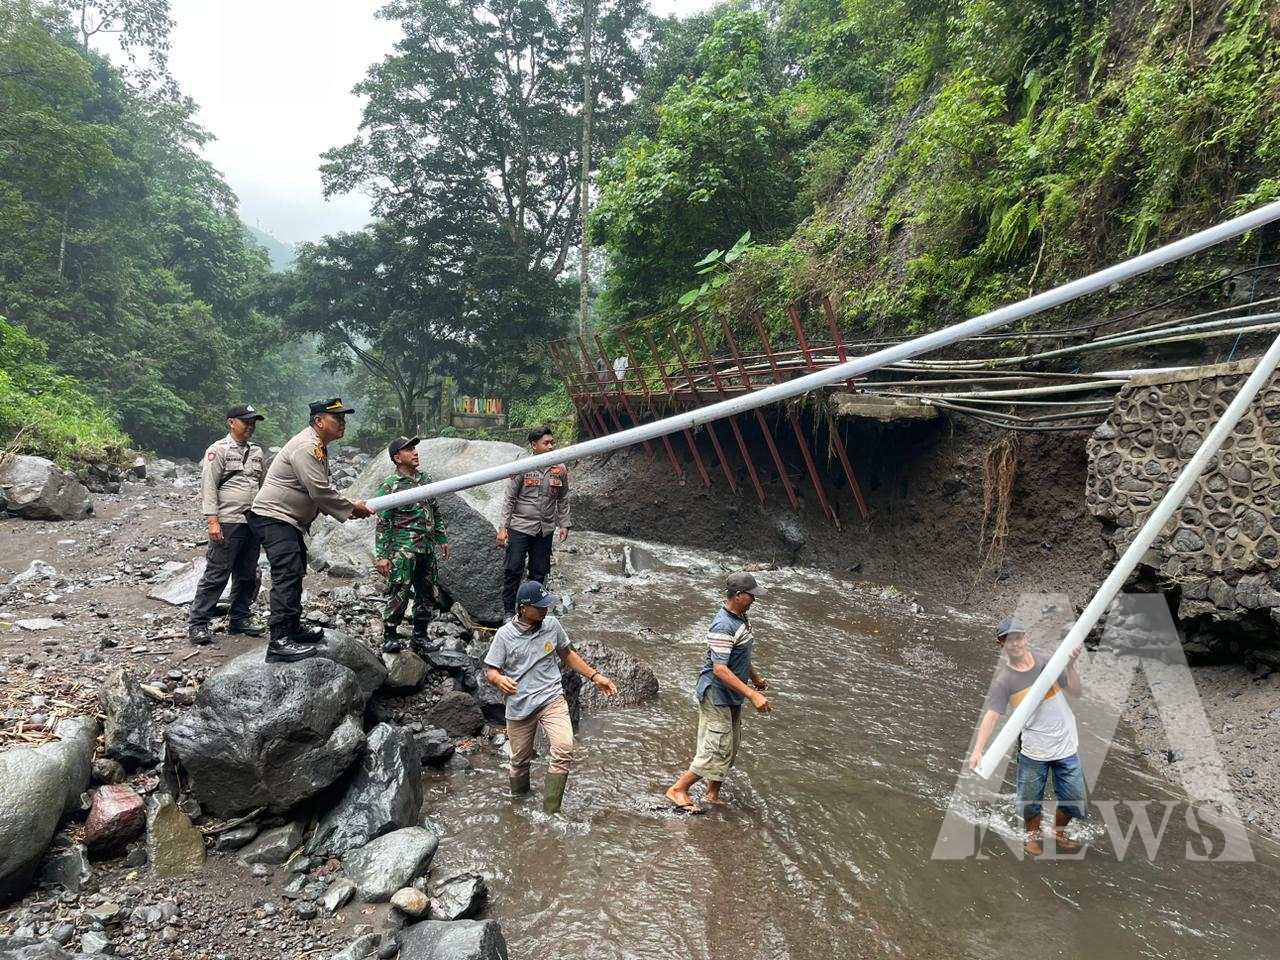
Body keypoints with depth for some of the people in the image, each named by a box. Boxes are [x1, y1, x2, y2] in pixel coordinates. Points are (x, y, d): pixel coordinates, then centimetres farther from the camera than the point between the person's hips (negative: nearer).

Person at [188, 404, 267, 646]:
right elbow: (208, 487, -9)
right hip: (228, 524, -7)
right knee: (217, 575, -6)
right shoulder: (218, 450, -3)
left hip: (254, 524, 7)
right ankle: (197, 623, 1)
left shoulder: (257, 452, 17)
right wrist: (212, 520, -17)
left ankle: (239, 619, 22)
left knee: (247, 576, 11)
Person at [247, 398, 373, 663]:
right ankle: (279, 641, -19)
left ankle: (292, 628, 30)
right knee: (287, 574, -17)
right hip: (272, 516, -12)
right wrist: (352, 509, -14)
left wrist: (350, 505, 1)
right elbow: (320, 492, -25)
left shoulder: (319, 447, 14)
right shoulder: (306, 447, -21)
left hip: (291, 520, 12)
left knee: (295, 572, 18)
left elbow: (324, 489, 15)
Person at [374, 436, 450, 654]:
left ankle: (419, 636, 23)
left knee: (426, 593, 12)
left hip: (427, 548, 6)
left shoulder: (426, 479, 12)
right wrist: (381, 555, -12)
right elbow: (382, 524, -8)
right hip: (403, 548, -6)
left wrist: (442, 539, 18)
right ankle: (389, 636, 10)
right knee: (399, 594, -5)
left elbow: (437, 513, 20)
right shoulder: (389, 486, -7)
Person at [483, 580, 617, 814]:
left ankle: (549, 813, -10)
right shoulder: (505, 635, -9)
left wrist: (595, 676, 10)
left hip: (551, 699, 1)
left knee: (564, 750, -21)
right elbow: (490, 671, -6)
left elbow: (567, 654, 15)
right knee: (519, 760, 13)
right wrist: (499, 680, -30)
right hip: (519, 706, -1)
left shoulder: (552, 625, -1)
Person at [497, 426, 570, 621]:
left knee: (539, 572, 10)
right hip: (520, 527, -3)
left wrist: (564, 525, 7)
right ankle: (508, 611, 10)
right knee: (513, 570, -2)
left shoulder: (560, 469, 2)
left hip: (545, 530, 4)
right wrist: (503, 527, -9)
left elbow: (563, 500, 12)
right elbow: (509, 499, -6)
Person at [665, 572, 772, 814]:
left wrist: (755, 676, 31)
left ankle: (712, 794, 32)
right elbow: (720, 669, -30)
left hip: (732, 697, 10)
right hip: (717, 696, -10)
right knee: (717, 751, -5)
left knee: (729, 749, 17)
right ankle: (678, 790, 10)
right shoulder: (723, 626, -26)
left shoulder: (740, 617, 5)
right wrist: (753, 695, -31)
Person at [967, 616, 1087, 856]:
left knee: (1074, 800, 11)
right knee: (1030, 801, 10)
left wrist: (1070, 666, -20)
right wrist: (978, 750, -28)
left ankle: (1059, 832, 40)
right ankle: (1034, 835, 39)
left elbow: (1076, 692, -3)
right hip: (1032, 751, -2)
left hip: (1066, 746, 2)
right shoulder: (1003, 680, -11)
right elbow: (991, 715, -17)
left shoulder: (1047, 661, -5)